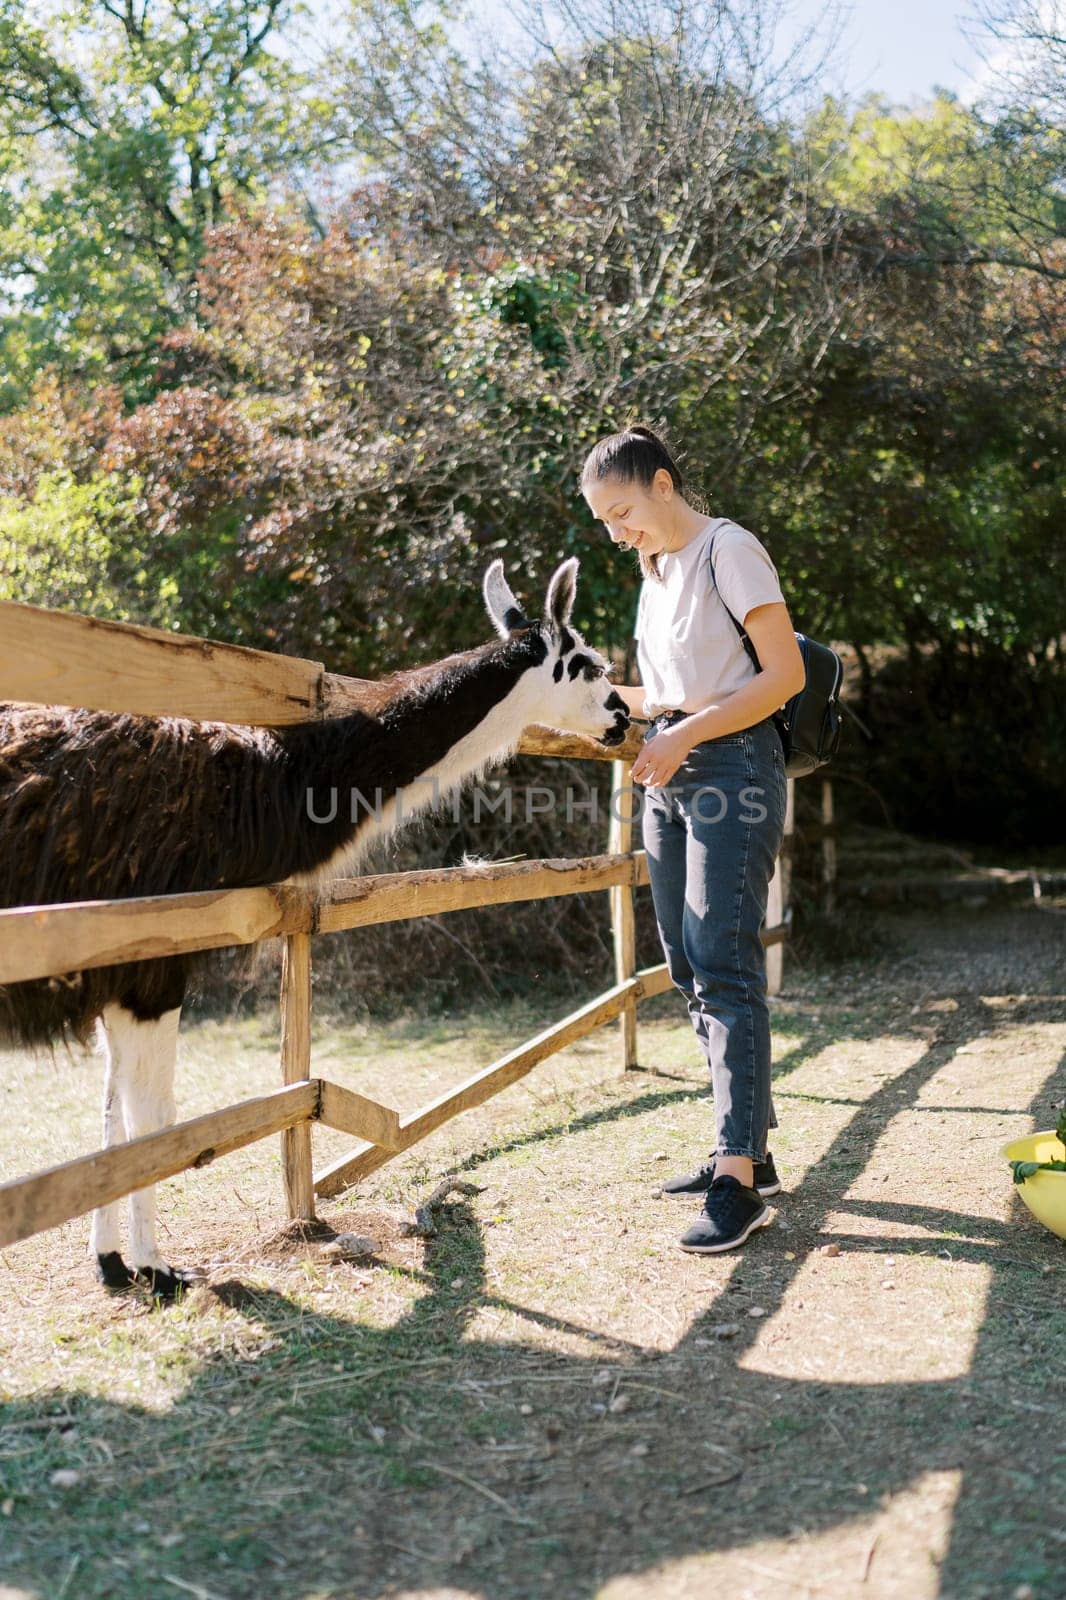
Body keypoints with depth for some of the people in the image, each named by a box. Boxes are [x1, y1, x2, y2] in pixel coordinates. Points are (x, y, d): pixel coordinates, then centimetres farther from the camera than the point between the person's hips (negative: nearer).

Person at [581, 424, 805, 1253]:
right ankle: (747, 1147, 15)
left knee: (723, 965, -14)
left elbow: (785, 673, -13)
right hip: (668, 773, 9)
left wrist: (686, 735, -19)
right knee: (691, 967, 7)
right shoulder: (657, 566, 18)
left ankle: (739, 1180, -14)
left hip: (730, 762, -9)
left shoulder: (729, 549, -7)